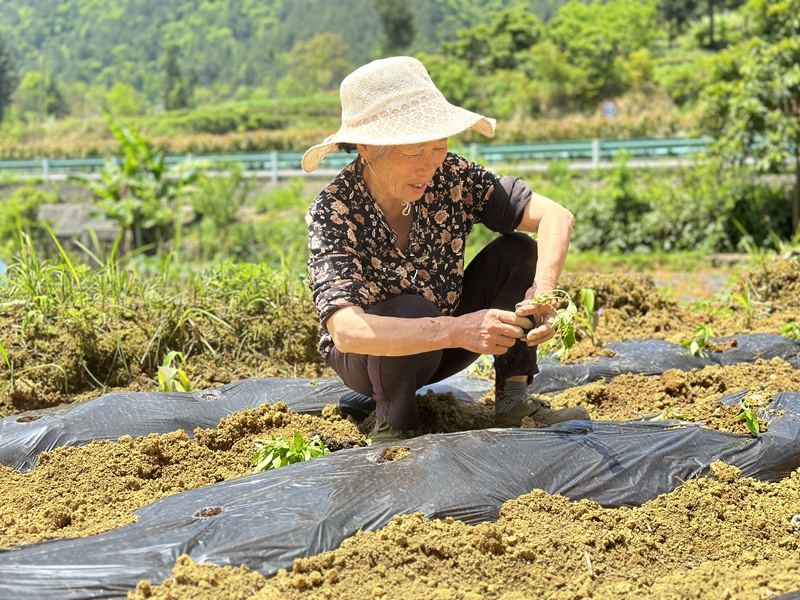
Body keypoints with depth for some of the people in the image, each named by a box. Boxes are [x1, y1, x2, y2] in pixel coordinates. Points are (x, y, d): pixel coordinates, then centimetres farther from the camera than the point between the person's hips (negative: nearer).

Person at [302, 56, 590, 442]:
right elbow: (346, 331, -42)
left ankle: (514, 398, -9)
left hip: (442, 346, 4)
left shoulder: (449, 176, -19)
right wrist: (456, 331, -52)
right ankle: (392, 425, -11)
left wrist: (543, 291, -41)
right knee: (412, 310, -36)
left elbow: (556, 217, -21)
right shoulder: (333, 211, -29)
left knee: (517, 251, -16)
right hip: (367, 358, -4)